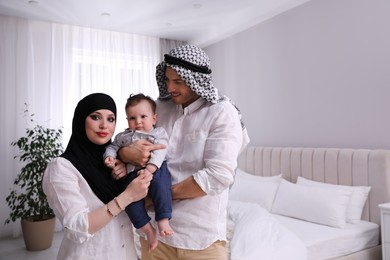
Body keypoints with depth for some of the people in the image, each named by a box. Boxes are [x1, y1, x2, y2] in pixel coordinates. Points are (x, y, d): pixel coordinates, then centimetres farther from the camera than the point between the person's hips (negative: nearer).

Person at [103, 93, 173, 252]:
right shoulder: (123, 136, 25)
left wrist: (149, 169, -20)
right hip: (133, 174, 3)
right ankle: (148, 229, -11)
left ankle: (163, 221, -27)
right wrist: (109, 157, 3)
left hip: (155, 170, -3)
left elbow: (159, 153, -4)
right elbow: (112, 146, 29)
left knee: (160, 183, -35)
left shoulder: (159, 133, 10)